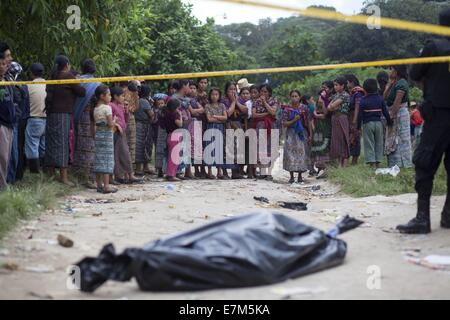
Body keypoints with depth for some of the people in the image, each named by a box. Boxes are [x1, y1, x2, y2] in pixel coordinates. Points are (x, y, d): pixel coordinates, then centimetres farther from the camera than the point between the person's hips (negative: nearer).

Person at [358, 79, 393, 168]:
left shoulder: (363, 101, -7)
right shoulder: (380, 99, 1)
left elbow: (360, 115, -7)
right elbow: (385, 112, 3)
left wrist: (358, 126, 1)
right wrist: (390, 123, 13)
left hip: (367, 124, -3)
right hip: (378, 123, 3)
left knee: (369, 144, 2)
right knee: (379, 143, 11)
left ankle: (372, 162, -2)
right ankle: (378, 162, 11)